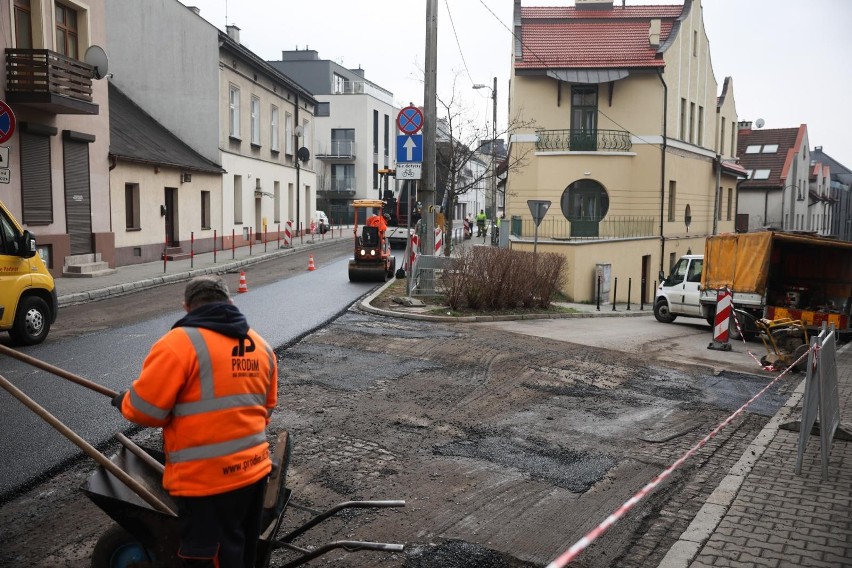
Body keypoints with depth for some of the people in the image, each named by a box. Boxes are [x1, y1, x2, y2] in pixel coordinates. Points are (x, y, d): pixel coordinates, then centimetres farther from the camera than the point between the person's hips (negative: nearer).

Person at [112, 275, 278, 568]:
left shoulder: (180, 342, -13)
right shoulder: (261, 346, 10)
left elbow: (145, 408, -13)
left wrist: (124, 401, 9)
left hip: (207, 479, -7)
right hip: (255, 468, 7)